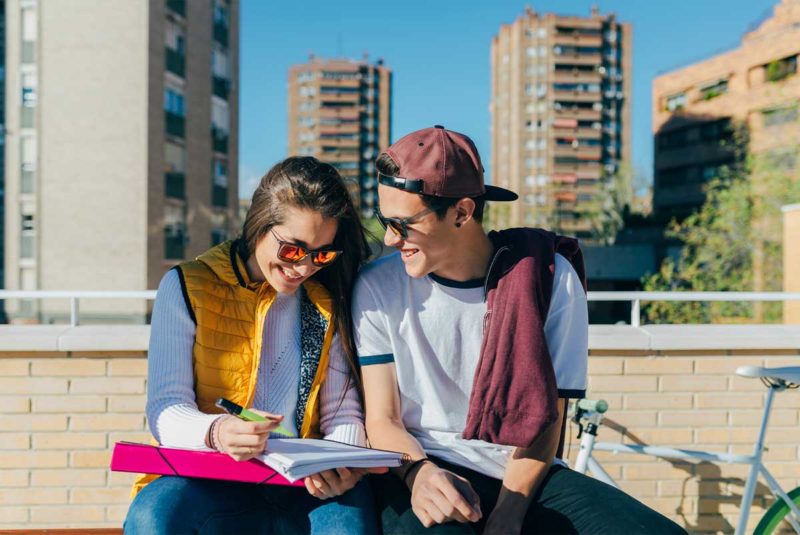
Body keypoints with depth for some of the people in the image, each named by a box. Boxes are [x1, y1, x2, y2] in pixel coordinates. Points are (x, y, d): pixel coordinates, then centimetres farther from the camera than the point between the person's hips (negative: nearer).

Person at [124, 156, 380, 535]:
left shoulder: (328, 304, 11)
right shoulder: (187, 287, 3)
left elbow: (343, 413, 8)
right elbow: (166, 410, -5)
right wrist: (215, 432, -28)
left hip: (301, 486, 1)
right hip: (205, 481, -1)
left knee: (352, 504, -32)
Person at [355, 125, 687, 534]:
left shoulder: (550, 278, -4)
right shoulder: (379, 286, -3)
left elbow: (543, 418, -4)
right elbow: (381, 419, -2)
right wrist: (419, 472, -23)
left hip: (524, 479, 2)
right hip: (417, 475, -2)